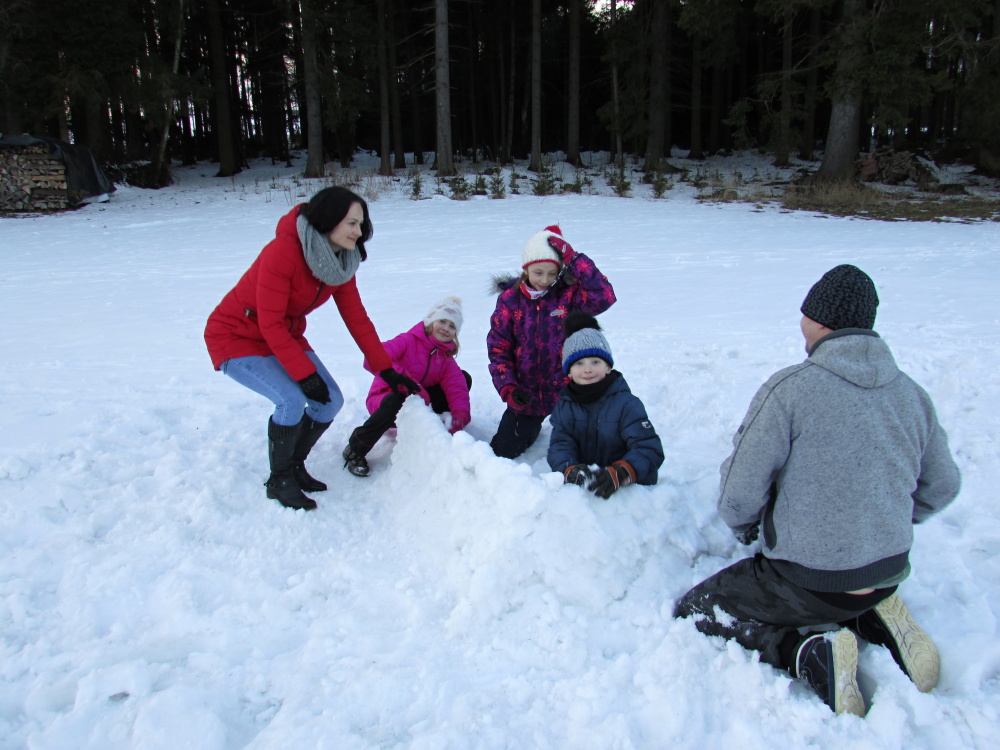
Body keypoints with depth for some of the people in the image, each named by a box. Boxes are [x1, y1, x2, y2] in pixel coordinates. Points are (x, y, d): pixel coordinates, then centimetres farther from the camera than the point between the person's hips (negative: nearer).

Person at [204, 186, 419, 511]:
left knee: (331, 401, -4)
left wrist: (386, 370, -5)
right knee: (292, 399, -26)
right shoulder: (283, 252, -30)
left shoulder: (341, 260, -7)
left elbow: (356, 317, -3)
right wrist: (305, 374, -27)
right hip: (236, 337, -7)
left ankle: (294, 466, 19)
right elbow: (270, 324, -28)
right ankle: (279, 481, -3)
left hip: (285, 336, 7)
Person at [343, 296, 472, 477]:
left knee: (464, 377, -4)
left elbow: (457, 387, -14)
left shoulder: (446, 359, 3)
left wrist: (460, 416, -36)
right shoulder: (407, 341, -15)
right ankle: (355, 450, -22)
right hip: (385, 400, -5)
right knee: (398, 400, -44)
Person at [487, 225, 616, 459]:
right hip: (525, 395, 2)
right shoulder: (510, 299, -4)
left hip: (566, 390, -2)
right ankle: (532, 427, 43)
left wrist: (573, 258, -28)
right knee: (502, 451, 12)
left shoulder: (569, 294, -9)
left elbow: (604, 297, -29)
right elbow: (498, 348, -3)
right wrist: (507, 388, -16)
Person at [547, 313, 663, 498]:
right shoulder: (563, 406, 9)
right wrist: (570, 470, -27)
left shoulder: (626, 403, -4)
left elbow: (649, 449, -12)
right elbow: (559, 446, -2)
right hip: (581, 489, 4)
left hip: (631, 489, -3)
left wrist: (619, 474, -32)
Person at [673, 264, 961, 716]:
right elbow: (941, 486, 11)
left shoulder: (790, 388, -19)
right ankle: (874, 621, 9)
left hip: (810, 580, -6)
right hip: (890, 571, 7)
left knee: (694, 613, 9)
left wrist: (744, 527, 7)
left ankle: (810, 653, -9)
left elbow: (741, 489, -16)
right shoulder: (912, 393, 0)